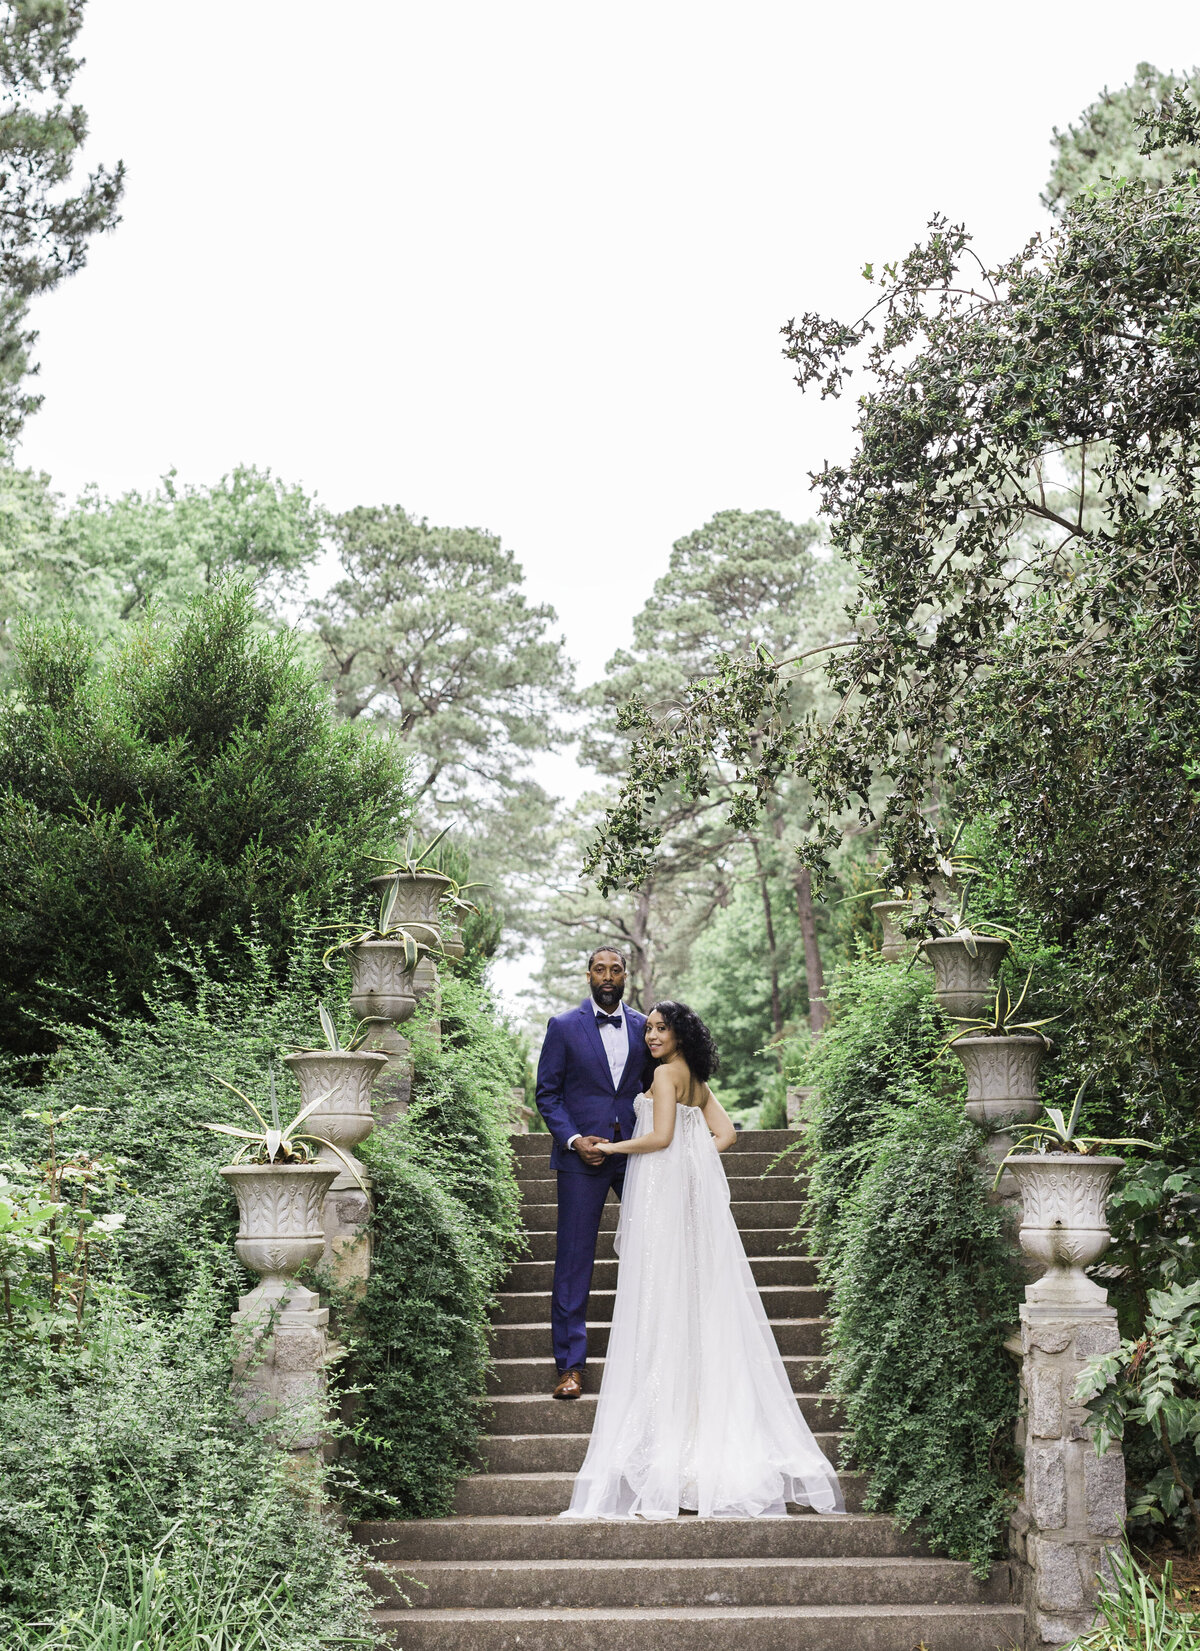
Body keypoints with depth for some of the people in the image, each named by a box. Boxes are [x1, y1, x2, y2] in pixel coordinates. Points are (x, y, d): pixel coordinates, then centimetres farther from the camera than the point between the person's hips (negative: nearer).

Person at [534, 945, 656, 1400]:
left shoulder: (643, 1027, 9)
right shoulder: (563, 1027, 0)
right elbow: (547, 1093, 0)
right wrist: (573, 1140, -12)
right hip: (582, 1156, -3)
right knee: (574, 1260, -2)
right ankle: (570, 1364, 6)